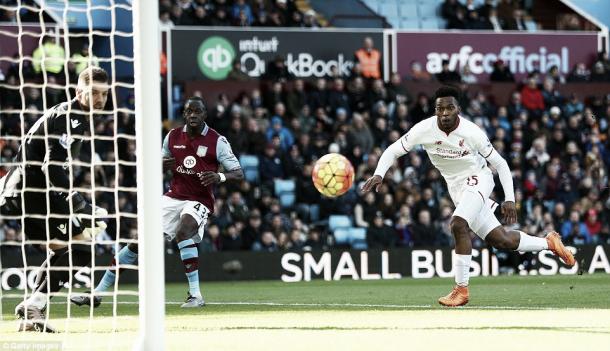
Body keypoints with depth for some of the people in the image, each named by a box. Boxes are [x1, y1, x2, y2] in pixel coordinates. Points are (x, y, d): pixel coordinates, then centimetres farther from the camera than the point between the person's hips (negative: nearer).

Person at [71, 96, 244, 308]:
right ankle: (98, 292, 4)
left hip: (200, 201, -4)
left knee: (183, 231, -35)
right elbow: (160, 164, 20)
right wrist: (161, 165, -6)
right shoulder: (172, 137, 6)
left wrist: (219, 177, -31)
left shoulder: (217, 141, -7)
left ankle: (196, 295, -31)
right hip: (173, 197, 4)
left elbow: (239, 174, -8)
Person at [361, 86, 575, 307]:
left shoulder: (472, 133, -21)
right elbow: (393, 151, -8)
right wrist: (378, 175, -25)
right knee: (500, 240, 6)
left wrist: (509, 199, -15)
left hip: (477, 179, -4)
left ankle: (461, 289, -21)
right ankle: (549, 243, 31)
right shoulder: (425, 129, -15)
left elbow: (500, 164, -10)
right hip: (456, 188, 4)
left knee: (458, 225, -29)